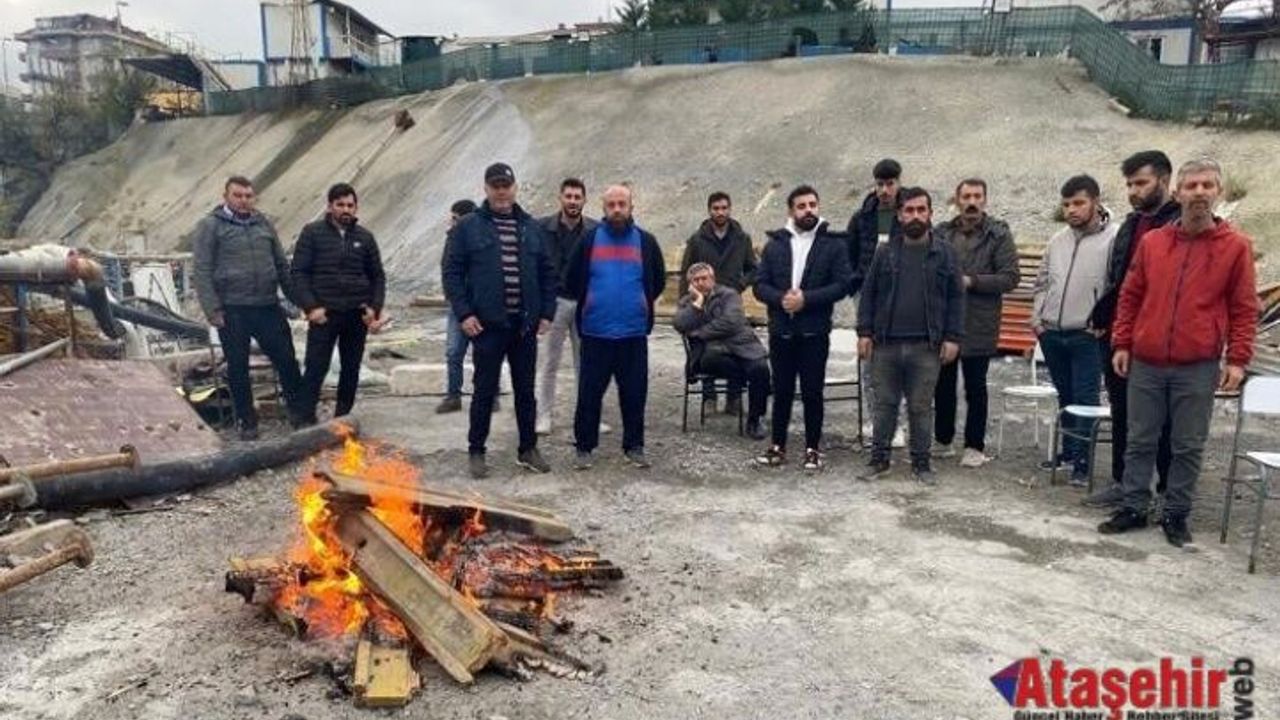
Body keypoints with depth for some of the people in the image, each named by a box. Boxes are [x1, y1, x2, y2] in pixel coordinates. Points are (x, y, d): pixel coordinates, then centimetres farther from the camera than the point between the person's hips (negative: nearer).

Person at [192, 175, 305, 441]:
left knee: (287, 360, 5)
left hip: (268, 307, 3)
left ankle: (299, 411, 20)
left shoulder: (263, 224, 12)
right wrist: (212, 309, -12)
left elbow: (282, 265, 16)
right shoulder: (210, 226, -1)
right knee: (238, 368, 7)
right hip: (232, 310, -3)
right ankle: (246, 421, 19)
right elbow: (202, 272, -5)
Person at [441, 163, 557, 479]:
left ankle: (528, 449, 23)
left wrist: (546, 313, 4)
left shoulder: (532, 228, 10)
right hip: (487, 325, -3)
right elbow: (452, 272, -4)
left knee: (526, 390, 11)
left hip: (525, 325, 3)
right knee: (484, 391, 4)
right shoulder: (468, 226, -1)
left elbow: (548, 274, 12)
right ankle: (476, 451, 17)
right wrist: (464, 313, -11)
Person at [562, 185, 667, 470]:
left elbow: (658, 281, 14)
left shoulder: (646, 242, 4)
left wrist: (643, 303, 12)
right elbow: (571, 280, 9)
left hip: (634, 333, 1)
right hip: (595, 332, -1)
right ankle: (584, 447, 15)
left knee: (634, 393, 7)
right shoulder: (589, 240, 2)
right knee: (589, 392, 4)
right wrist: (588, 303, 12)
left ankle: (634, 446, 19)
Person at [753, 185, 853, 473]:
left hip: (814, 332, -2)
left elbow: (842, 284, -8)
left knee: (812, 393, 5)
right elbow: (760, 285, 4)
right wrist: (781, 298, -16)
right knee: (782, 391, 10)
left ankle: (813, 449, 17)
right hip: (780, 331, 2)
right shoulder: (775, 243, 7)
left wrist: (806, 298, -17)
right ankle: (778, 447, 21)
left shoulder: (834, 244, 0)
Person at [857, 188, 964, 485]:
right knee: (884, 404, 9)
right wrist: (864, 332, -1)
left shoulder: (944, 253, 3)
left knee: (921, 407, 6)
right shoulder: (885, 253, 6)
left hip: (926, 347, -1)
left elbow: (956, 298, 3)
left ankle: (921, 463, 18)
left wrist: (952, 337, -4)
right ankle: (879, 458, 19)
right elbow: (868, 293, 7)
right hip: (886, 344, 1)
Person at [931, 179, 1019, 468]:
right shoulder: (941, 232, 8)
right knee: (943, 385, 12)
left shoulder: (999, 234, -2)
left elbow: (1011, 277, -9)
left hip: (978, 325, -3)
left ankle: (975, 447, 16)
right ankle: (943, 441, 26)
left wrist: (970, 281, -15)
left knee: (975, 388, 5)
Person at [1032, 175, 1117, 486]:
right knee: (1065, 396, 16)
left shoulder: (1113, 238, -9)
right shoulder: (1058, 241, 12)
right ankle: (1069, 450, 29)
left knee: (1085, 399, -3)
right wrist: (1037, 318, 11)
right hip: (1051, 333, 6)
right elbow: (1042, 283, 20)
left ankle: (1082, 461, 4)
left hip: (1087, 335, -6)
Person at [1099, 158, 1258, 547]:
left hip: (1199, 369, -2)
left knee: (1188, 447, 6)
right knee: (1140, 442, 9)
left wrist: (1237, 359, -5)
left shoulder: (1236, 246, 1)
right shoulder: (1151, 242, 6)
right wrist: (1121, 344, 6)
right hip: (1145, 365, 2)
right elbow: (1130, 297, 11)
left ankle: (1176, 515, 19)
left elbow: (1244, 309, 1)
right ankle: (1133, 508, 20)